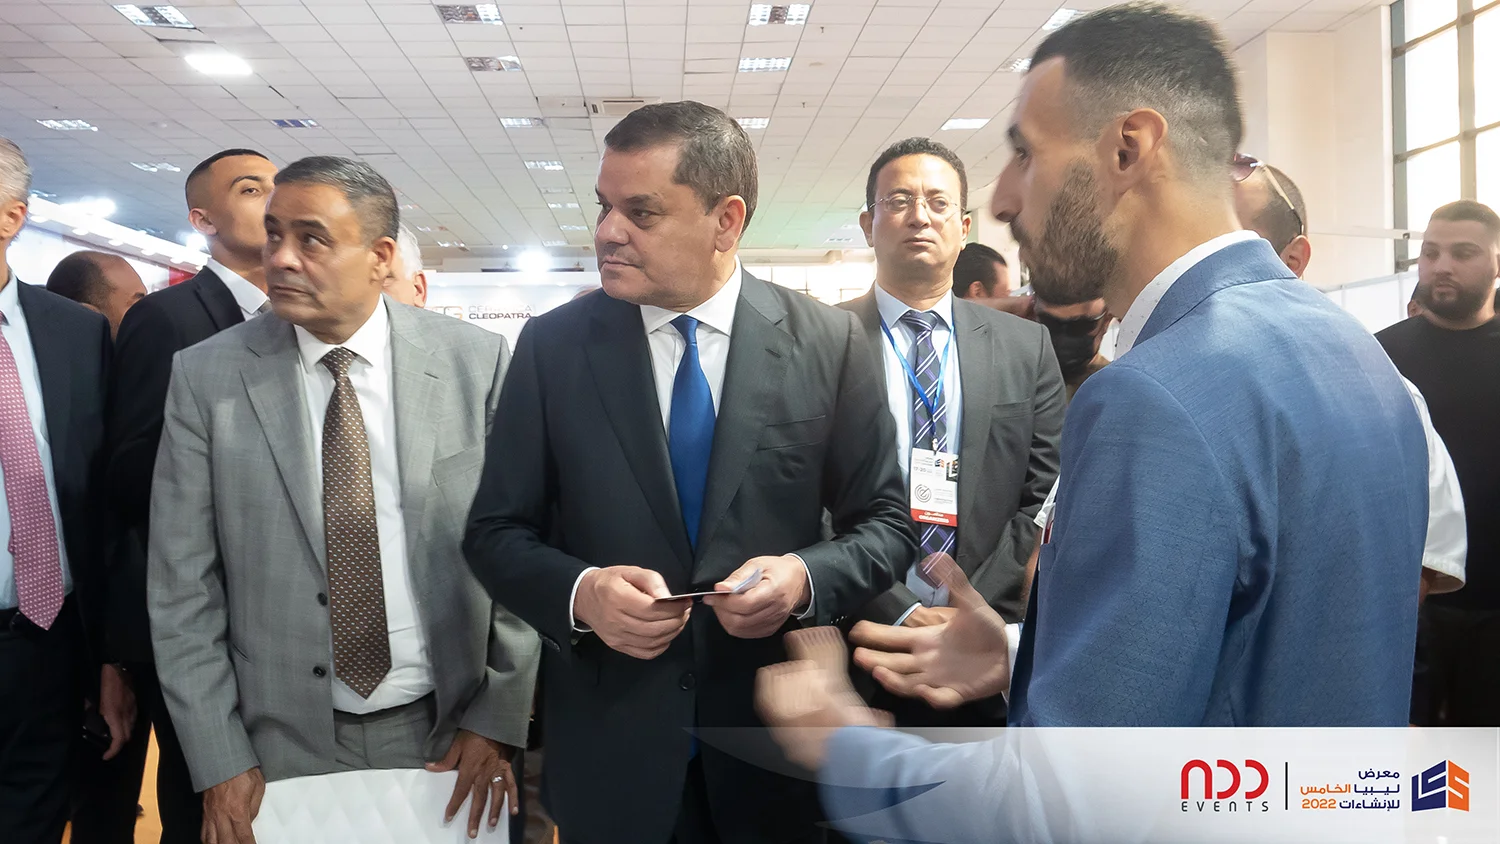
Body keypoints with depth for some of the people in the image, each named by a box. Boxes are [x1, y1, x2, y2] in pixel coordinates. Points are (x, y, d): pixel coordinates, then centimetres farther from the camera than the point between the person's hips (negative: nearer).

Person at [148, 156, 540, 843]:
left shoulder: (478, 364, -7)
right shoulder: (205, 377, -5)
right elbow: (182, 588, -3)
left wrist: (498, 721, -4)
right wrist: (220, 764, -4)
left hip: (449, 736, 0)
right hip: (282, 746, 0)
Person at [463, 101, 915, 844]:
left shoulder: (830, 343, -5)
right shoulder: (550, 346, -4)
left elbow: (886, 524, 1)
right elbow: (495, 531, 0)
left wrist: (806, 579, -19)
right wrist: (579, 591, -19)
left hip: (774, 741, 0)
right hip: (607, 745, 1)